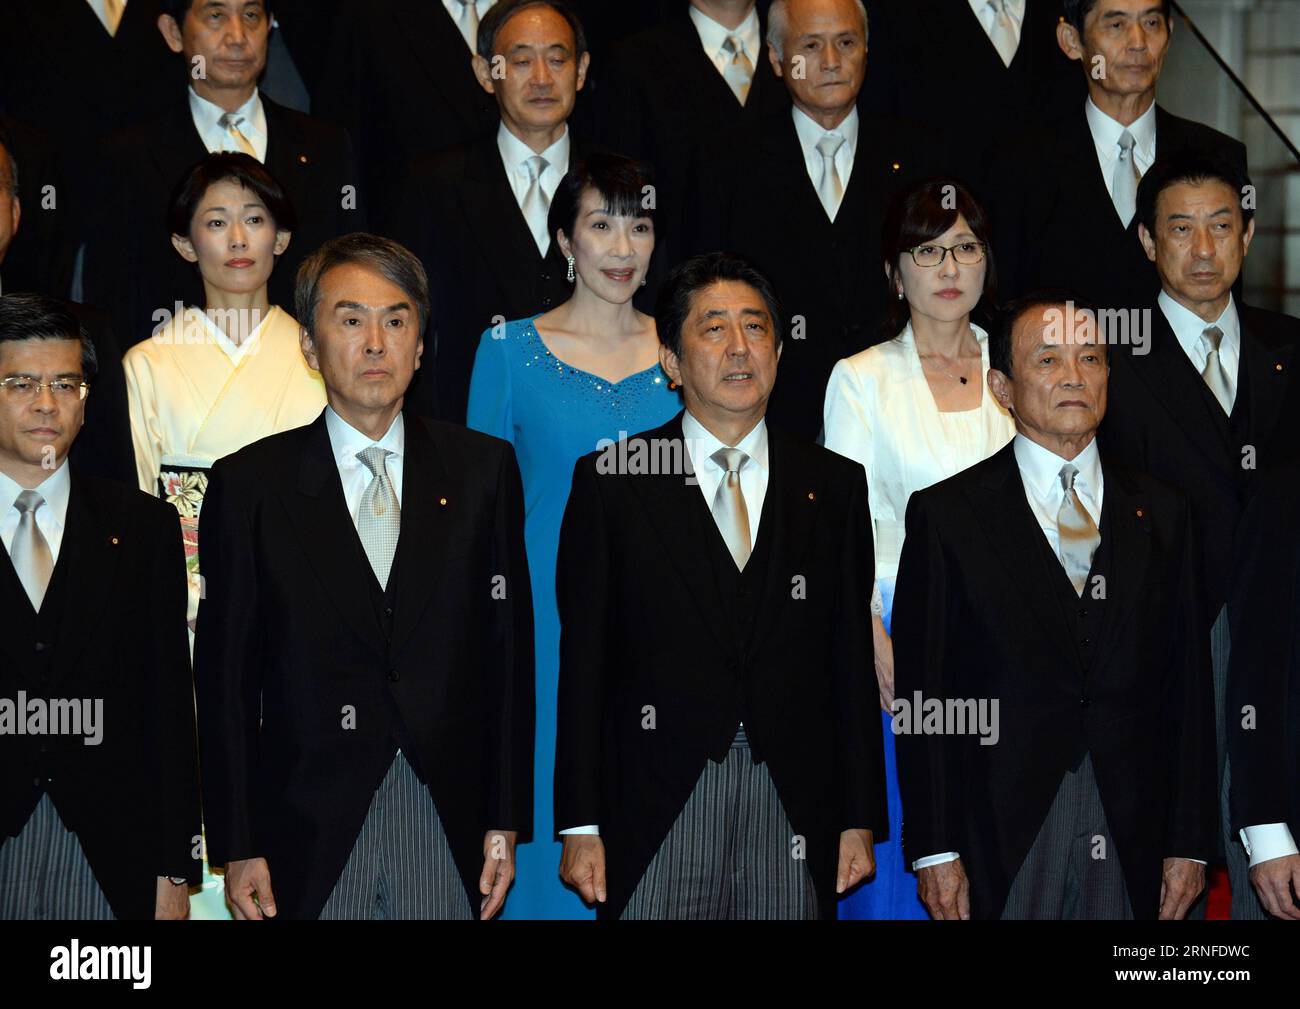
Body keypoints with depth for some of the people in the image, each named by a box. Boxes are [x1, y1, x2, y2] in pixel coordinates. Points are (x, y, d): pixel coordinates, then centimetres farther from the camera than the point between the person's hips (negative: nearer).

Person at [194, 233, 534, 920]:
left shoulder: (483, 469, 6)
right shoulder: (249, 484, 2)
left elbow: (509, 650, 5)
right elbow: (224, 676, 2)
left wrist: (506, 822, 1)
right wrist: (237, 849, -2)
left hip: (448, 827, 1)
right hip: (310, 833, -1)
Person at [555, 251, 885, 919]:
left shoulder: (834, 485, 10)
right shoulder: (611, 480, 4)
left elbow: (853, 660, 9)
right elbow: (583, 661, 1)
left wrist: (861, 819, 5)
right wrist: (580, 826, -4)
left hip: (795, 814, 2)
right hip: (655, 812, -2)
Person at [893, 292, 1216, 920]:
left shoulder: (1161, 513, 10)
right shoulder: (947, 513, 1)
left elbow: (1187, 686, 8)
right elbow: (921, 694, -2)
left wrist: (1190, 843, 3)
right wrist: (934, 850, -7)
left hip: (1132, 833, 2)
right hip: (1000, 833, -2)